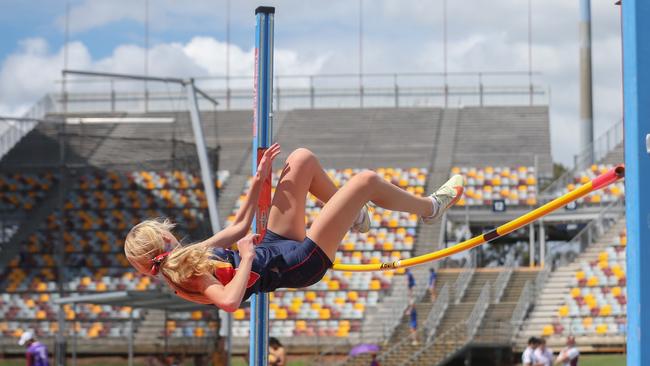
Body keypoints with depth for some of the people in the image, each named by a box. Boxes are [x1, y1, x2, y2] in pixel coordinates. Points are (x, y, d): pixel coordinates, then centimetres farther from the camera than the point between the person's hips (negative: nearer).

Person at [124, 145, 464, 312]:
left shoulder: (186, 256, 1)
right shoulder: (189, 275, -26)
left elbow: (238, 227, 12)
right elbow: (229, 300, -46)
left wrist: (259, 179, 8)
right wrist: (247, 258, -31)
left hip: (274, 244, 10)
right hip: (303, 261, -10)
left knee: (303, 158, 12)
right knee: (366, 180, -9)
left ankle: (350, 214, 32)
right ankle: (430, 208, 21)